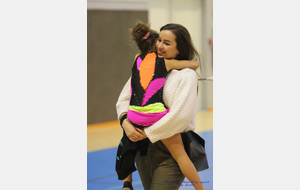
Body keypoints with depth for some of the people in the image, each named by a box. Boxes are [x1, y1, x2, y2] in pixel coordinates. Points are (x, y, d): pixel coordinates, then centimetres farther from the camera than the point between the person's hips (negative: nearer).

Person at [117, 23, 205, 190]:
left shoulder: (187, 75, -10)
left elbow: (179, 116, -19)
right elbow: (124, 98, 11)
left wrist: (148, 133, -14)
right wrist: (125, 121, -9)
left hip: (170, 153, -6)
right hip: (143, 147, 6)